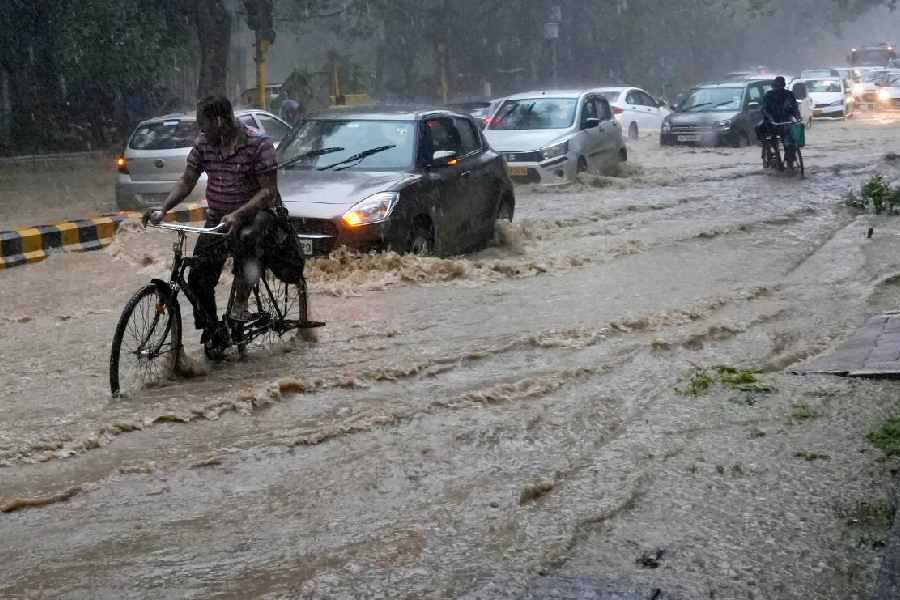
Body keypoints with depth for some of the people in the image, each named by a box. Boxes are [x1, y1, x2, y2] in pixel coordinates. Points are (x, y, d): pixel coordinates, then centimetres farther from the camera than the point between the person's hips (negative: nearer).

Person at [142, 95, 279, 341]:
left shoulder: (258, 143, -18)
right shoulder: (204, 143, -1)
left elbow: (269, 190, -21)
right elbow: (187, 182, 2)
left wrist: (238, 215, -33)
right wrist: (163, 210, -14)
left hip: (255, 212, -5)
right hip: (217, 217, 5)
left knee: (245, 238, -39)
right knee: (199, 278, -2)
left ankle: (240, 305, -24)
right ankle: (211, 331, 20)